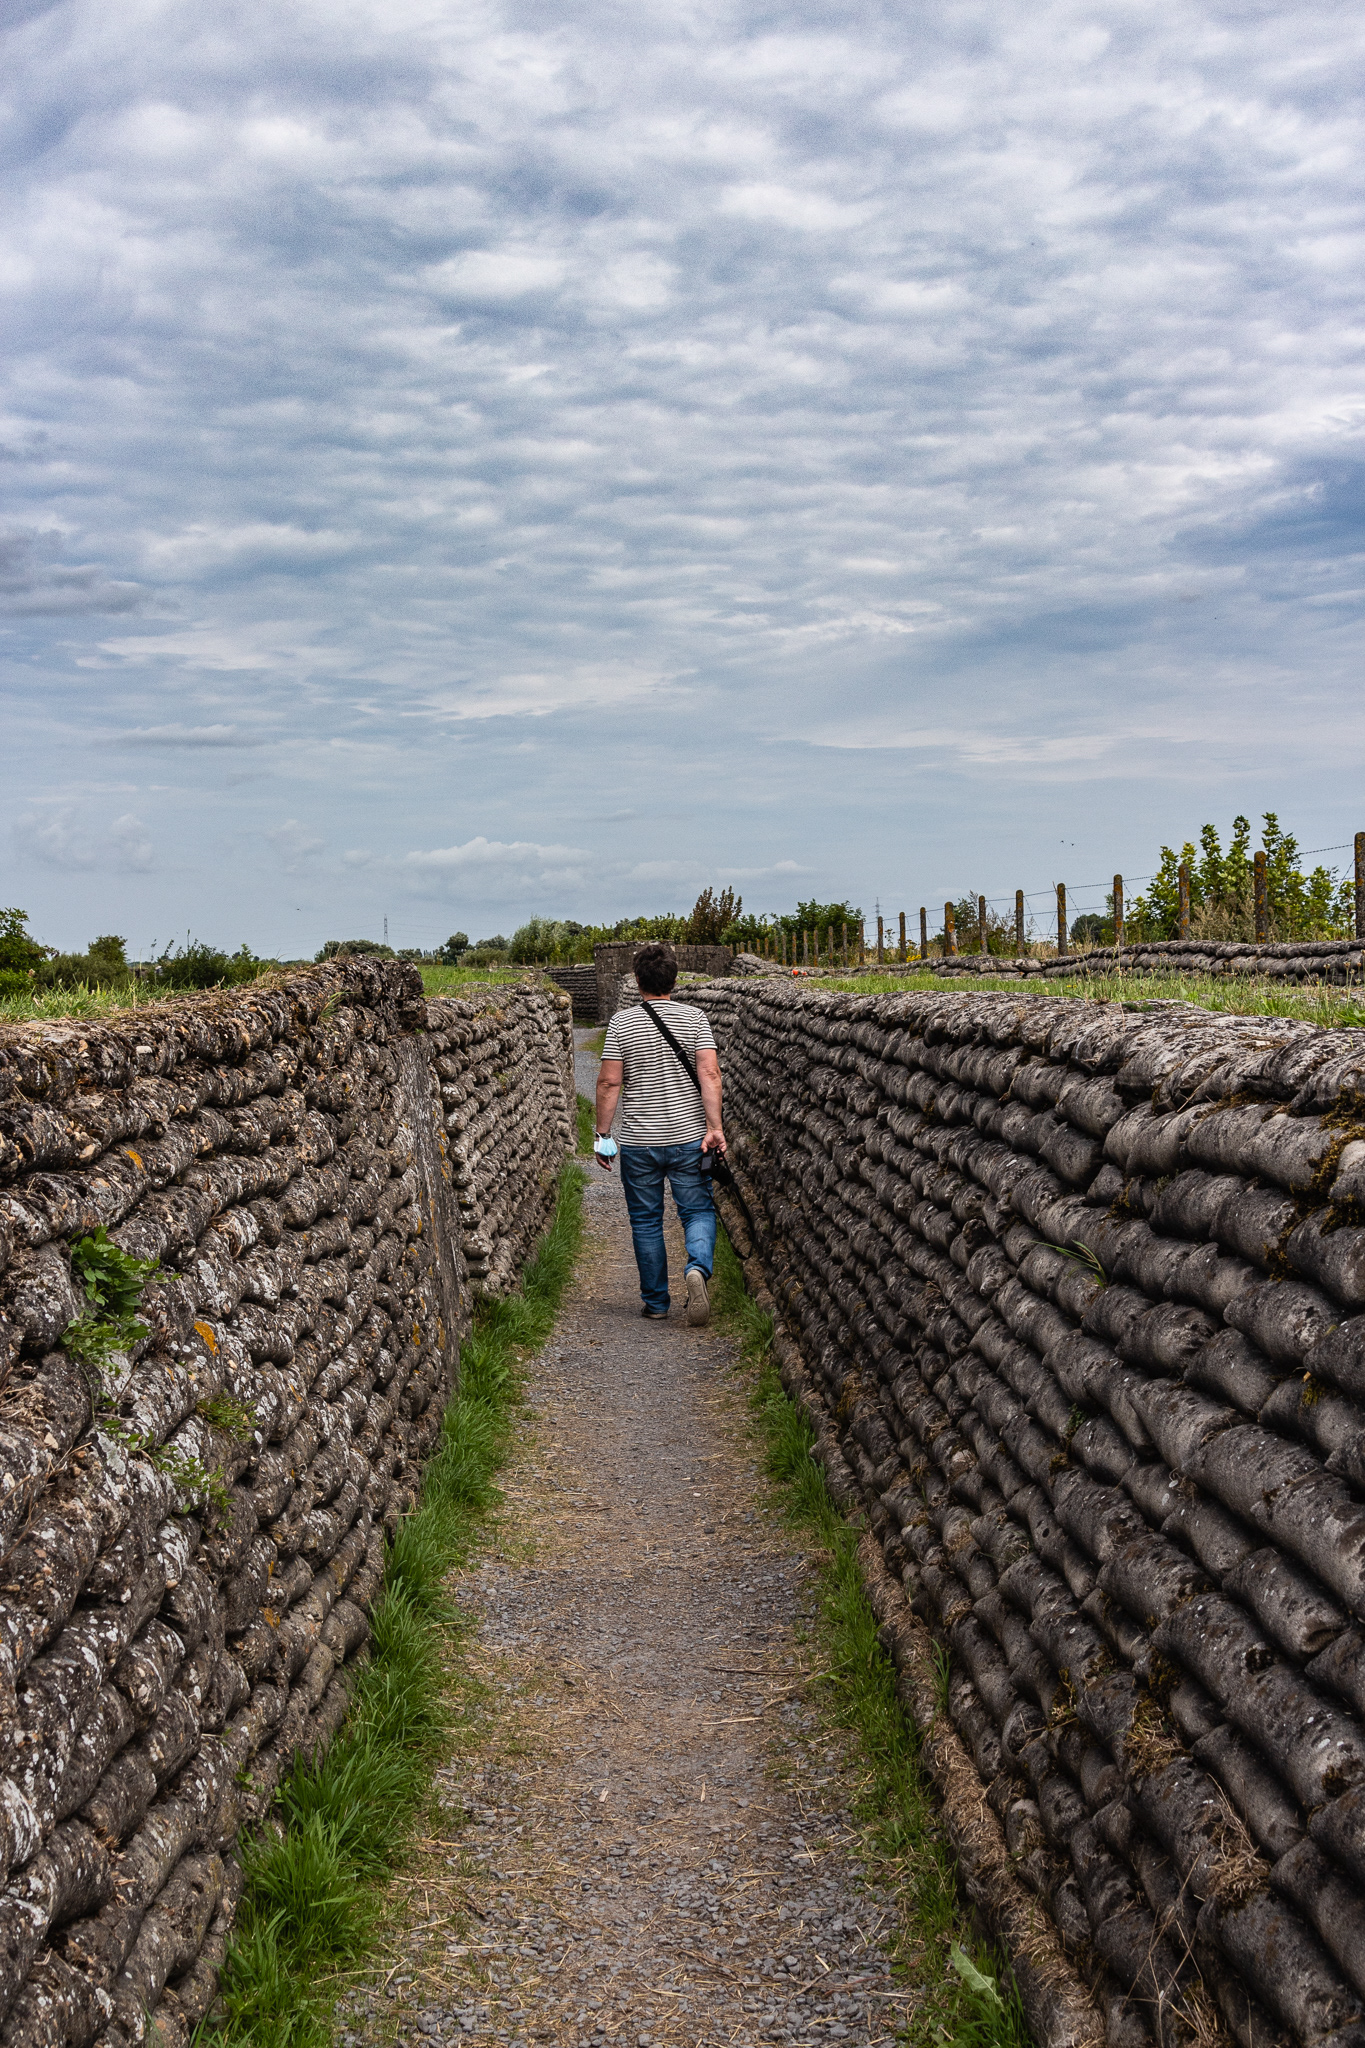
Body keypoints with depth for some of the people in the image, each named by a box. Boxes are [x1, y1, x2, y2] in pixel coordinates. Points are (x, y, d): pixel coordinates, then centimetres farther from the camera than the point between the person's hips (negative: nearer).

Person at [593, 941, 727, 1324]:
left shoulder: (622, 1022, -3)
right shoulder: (694, 1019, -1)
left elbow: (609, 1082, -6)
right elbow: (710, 1074, -10)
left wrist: (603, 1134, 1)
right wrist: (714, 1128, -10)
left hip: (638, 1141, 0)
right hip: (688, 1137, 0)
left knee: (646, 1221, 11)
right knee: (698, 1211, 8)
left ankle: (655, 1301, 15)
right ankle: (698, 1267, -20)